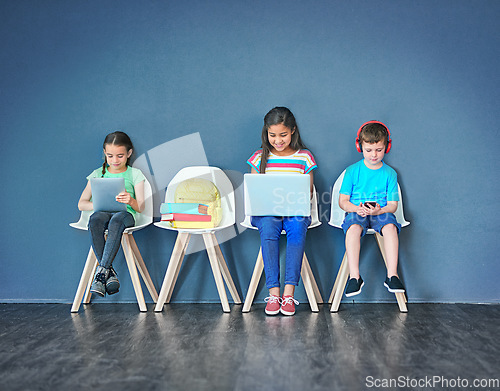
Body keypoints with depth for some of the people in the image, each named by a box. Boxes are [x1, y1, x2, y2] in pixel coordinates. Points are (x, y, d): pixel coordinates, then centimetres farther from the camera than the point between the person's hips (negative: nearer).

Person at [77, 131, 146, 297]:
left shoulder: (134, 174, 10)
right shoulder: (98, 174, 15)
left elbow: (140, 207, 2)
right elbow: (81, 204, 10)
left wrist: (131, 201, -23)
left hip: (126, 214, -2)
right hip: (103, 213, 2)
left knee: (116, 222, -40)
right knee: (95, 220, -37)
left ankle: (101, 271, -37)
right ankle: (109, 272, -33)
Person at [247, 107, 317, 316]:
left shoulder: (304, 157, 9)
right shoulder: (259, 157, 11)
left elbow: (309, 192, 9)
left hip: (296, 211, 0)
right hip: (266, 212, 0)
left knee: (297, 227, -35)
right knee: (268, 228, -34)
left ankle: (289, 292, -32)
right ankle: (273, 292, -30)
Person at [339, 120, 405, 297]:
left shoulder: (389, 173, 7)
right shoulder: (352, 171, 4)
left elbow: (393, 205, 4)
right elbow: (343, 201, 3)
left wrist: (379, 210, -18)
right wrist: (357, 208, -18)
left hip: (381, 212, 1)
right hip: (356, 211, -1)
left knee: (390, 226, -32)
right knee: (353, 227, -34)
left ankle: (392, 275, -30)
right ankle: (354, 276, -35)